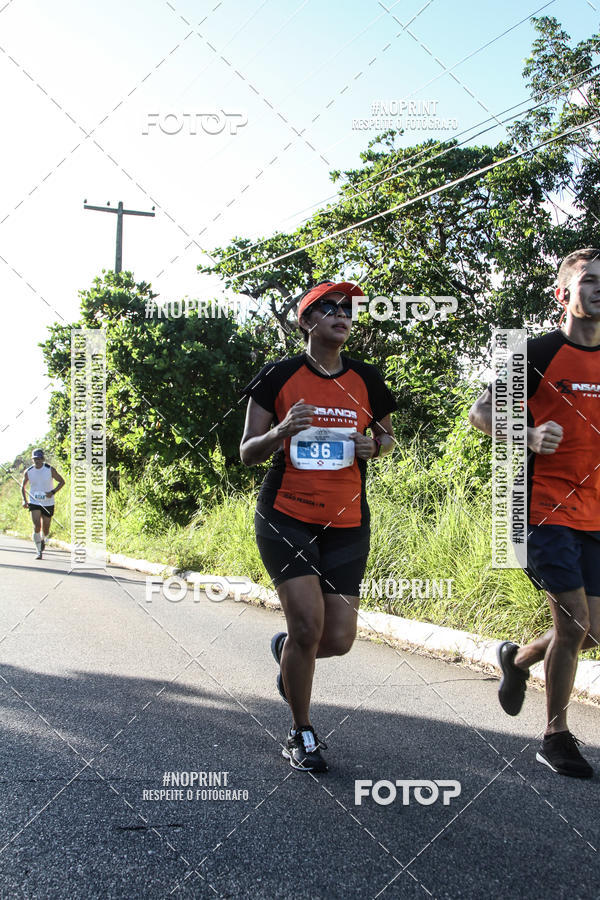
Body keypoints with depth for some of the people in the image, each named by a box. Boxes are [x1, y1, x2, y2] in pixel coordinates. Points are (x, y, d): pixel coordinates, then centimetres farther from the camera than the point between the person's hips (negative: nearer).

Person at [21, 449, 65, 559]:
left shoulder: (50, 469, -8)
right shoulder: (28, 472, -3)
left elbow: (62, 481, 0)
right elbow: (23, 486, 13)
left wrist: (53, 492, -15)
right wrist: (24, 500, 0)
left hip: (48, 504, 0)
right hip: (34, 503, 0)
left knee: (46, 530, 8)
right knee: (37, 527, -17)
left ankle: (43, 540, 44)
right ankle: (39, 552, -8)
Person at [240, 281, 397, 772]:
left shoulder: (367, 380, 7)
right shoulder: (279, 376, -2)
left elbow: (387, 436, 21)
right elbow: (247, 452, 0)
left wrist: (375, 446, -3)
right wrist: (282, 431, -21)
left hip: (347, 523, 3)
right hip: (286, 517, -3)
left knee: (339, 639, -2)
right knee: (308, 625, -13)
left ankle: (285, 650, 35)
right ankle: (302, 735, 11)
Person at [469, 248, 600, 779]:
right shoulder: (540, 353, -5)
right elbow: (481, 412, -5)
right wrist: (528, 437, -22)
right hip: (546, 510, -6)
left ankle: (517, 659, 37)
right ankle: (556, 739, 11)